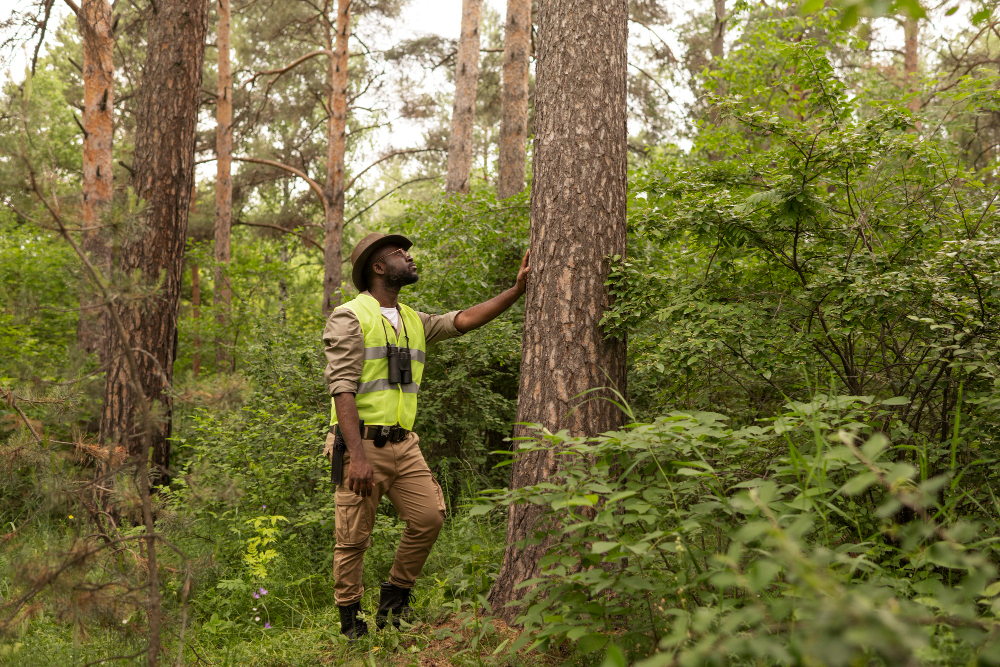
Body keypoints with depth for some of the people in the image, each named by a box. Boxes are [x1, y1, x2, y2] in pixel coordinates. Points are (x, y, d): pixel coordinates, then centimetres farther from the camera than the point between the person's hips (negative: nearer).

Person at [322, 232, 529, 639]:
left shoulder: (413, 322, 16)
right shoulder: (349, 317, -7)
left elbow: (463, 320, 4)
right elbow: (342, 388, -16)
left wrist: (517, 290, -4)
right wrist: (357, 454, -24)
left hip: (403, 443, 7)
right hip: (361, 443, -6)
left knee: (429, 517, -1)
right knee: (354, 538, 0)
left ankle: (394, 601, 19)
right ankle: (351, 623, 17)